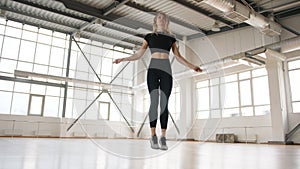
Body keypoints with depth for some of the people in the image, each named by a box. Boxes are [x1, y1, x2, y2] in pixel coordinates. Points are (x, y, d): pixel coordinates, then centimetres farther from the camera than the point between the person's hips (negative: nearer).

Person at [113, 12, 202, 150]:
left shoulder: (171, 38, 17)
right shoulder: (149, 36, 15)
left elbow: (178, 57, 17)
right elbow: (139, 54, 13)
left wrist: (192, 66, 10)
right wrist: (123, 59, 4)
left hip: (166, 70, 1)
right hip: (153, 69, -1)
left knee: (164, 103, -7)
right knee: (154, 102, -12)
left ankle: (163, 137, -6)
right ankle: (153, 135, -9)